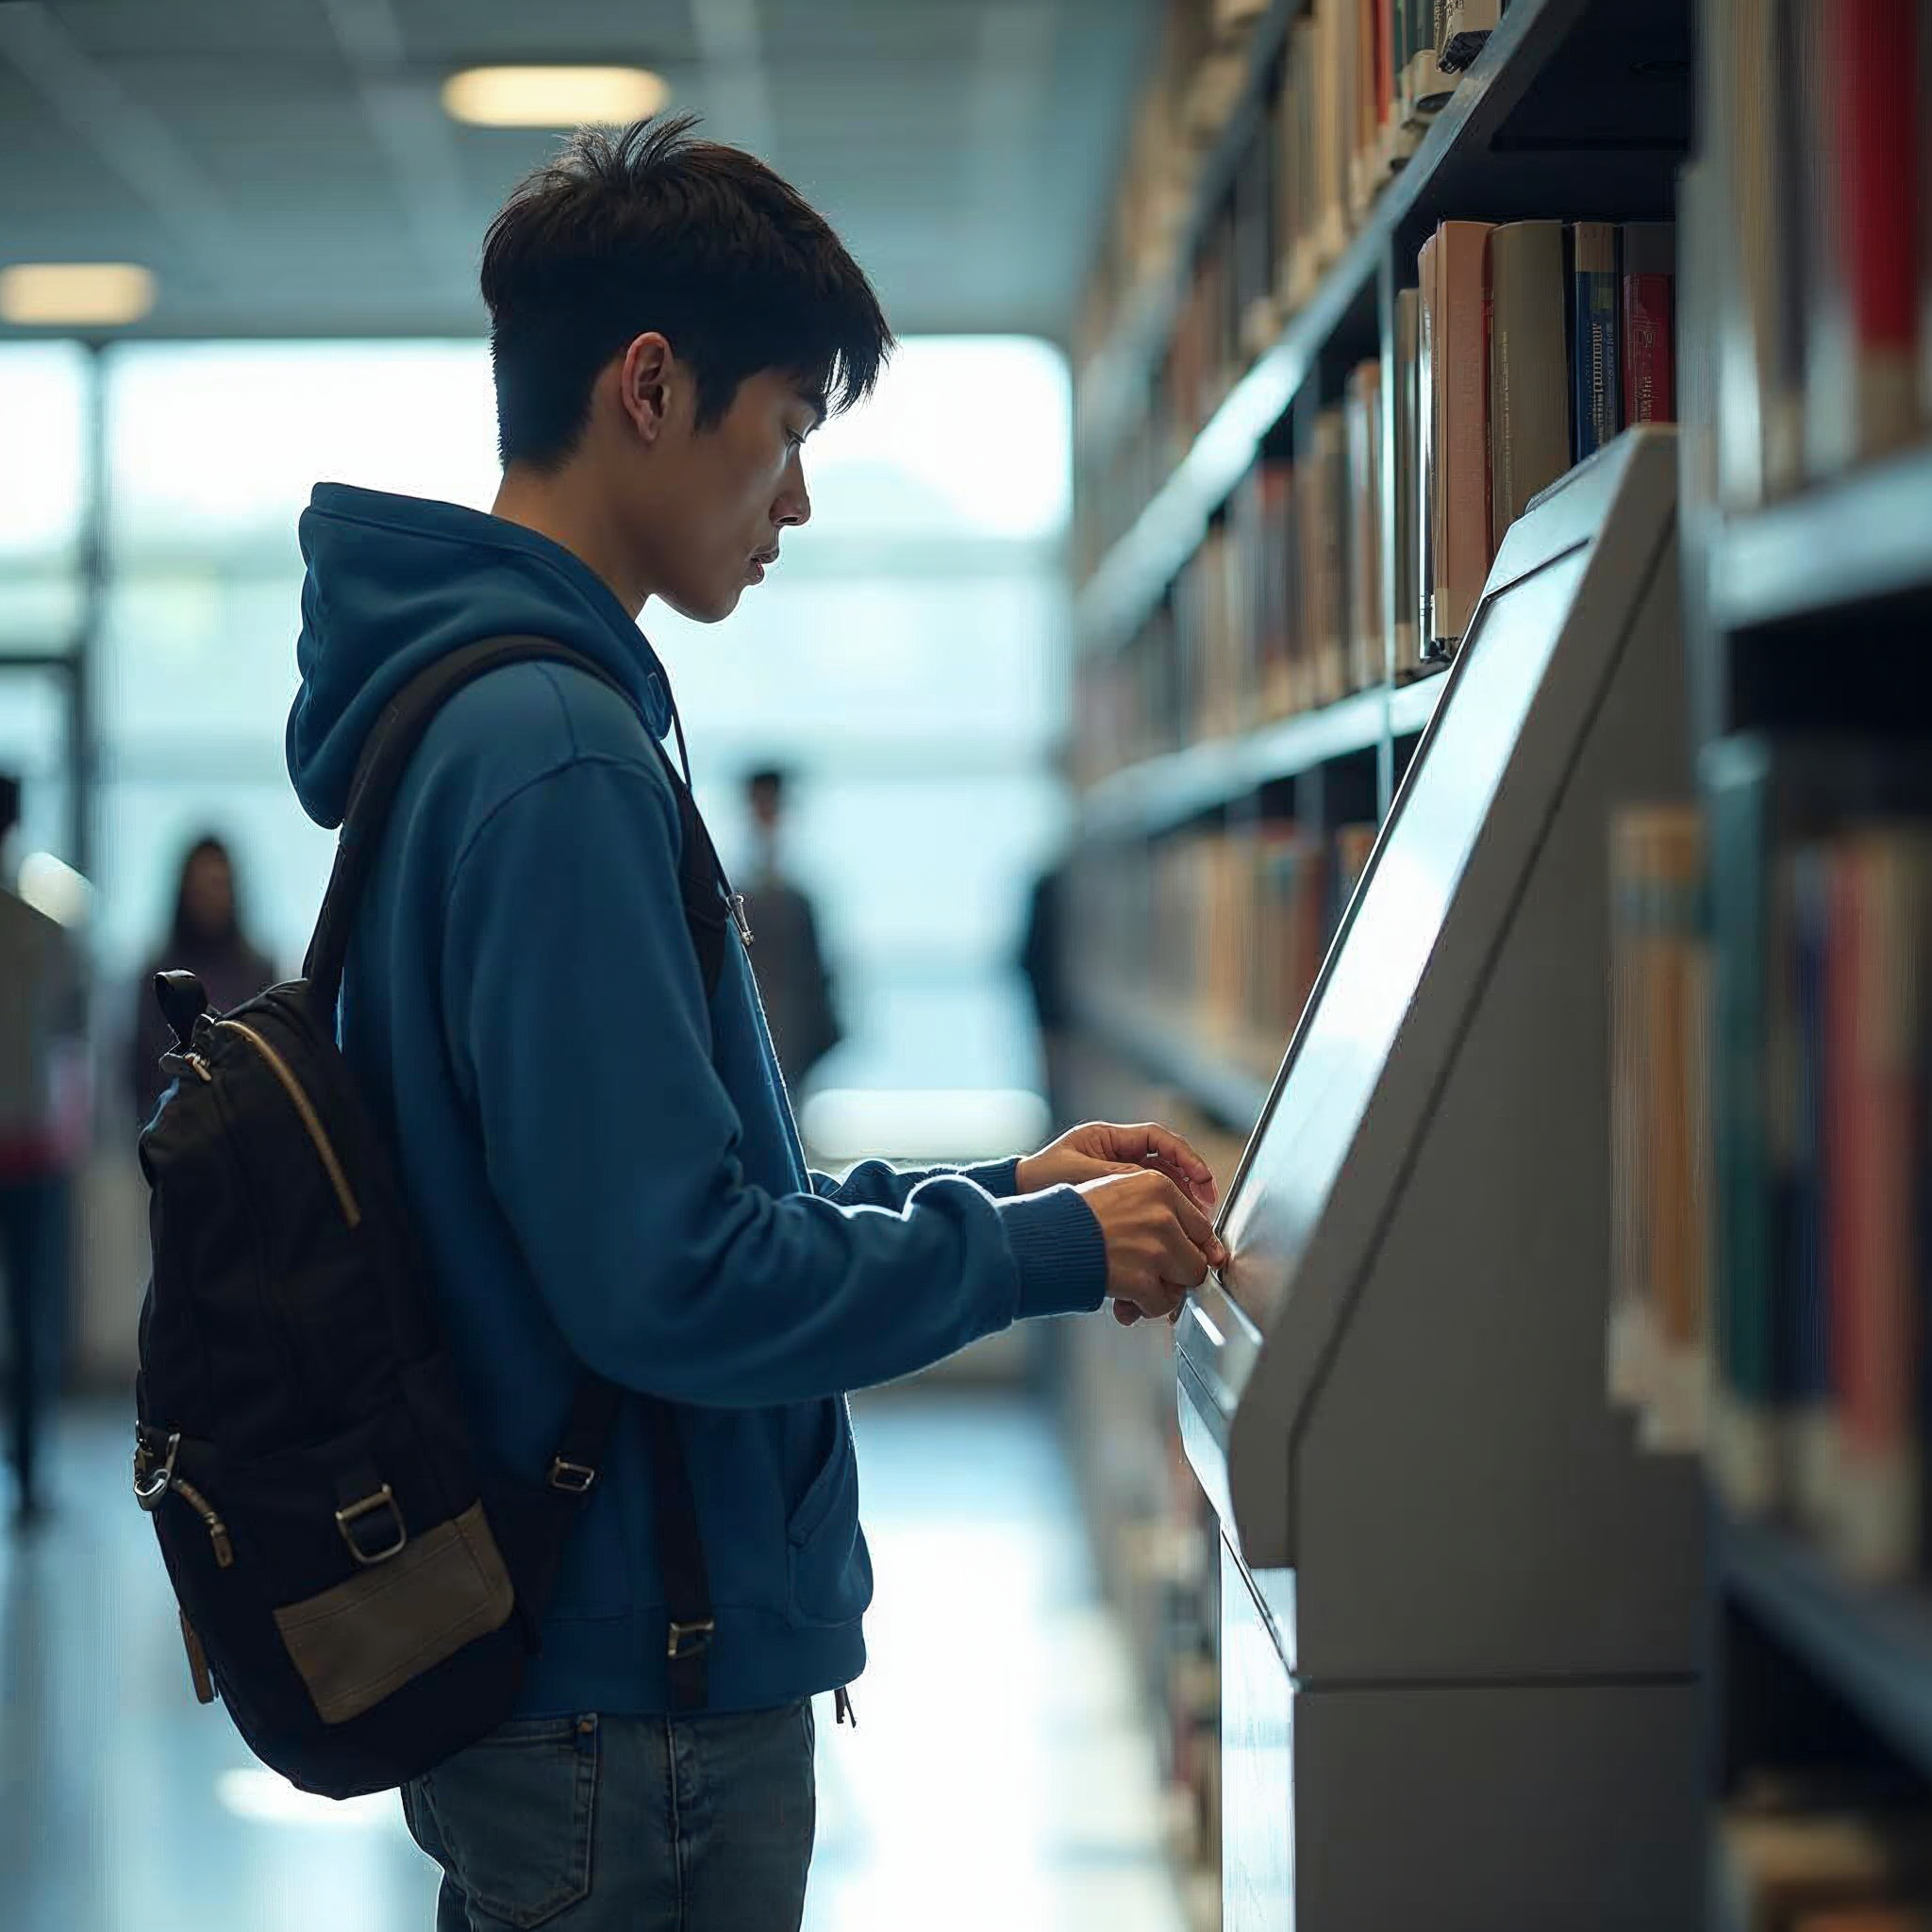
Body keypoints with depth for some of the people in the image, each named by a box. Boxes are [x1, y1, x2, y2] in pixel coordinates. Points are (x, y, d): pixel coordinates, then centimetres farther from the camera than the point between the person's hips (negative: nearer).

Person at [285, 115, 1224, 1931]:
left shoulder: (487, 711, 12)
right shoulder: (556, 756, -21)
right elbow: (676, 1283, -25)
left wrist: (989, 1191, 12)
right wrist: (1048, 1252, -12)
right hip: (635, 1712, -10)